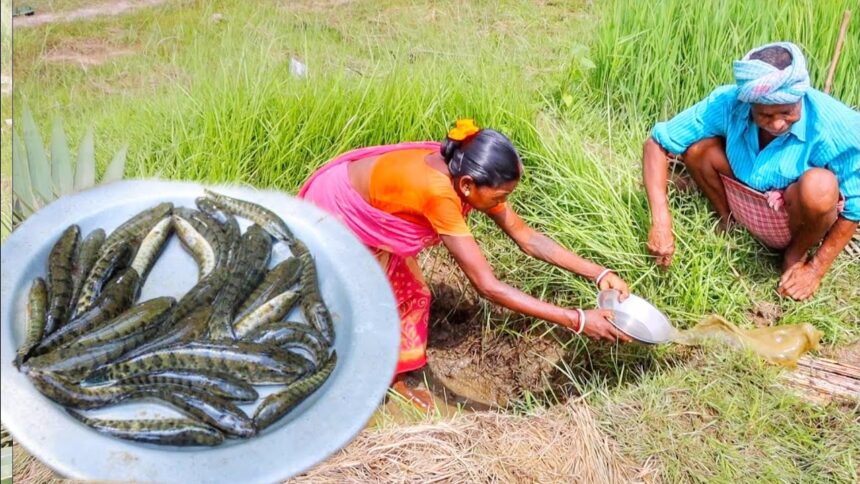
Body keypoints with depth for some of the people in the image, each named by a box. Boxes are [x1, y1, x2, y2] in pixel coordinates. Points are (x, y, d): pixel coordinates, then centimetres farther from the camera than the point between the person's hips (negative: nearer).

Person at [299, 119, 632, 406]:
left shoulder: (465, 174, -20)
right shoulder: (438, 191, -43)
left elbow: (527, 237, -11)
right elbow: (488, 286, -42)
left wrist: (599, 274, -17)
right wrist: (577, 321, -40)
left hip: (368, 214, 8)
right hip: (333, 214, -7)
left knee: (412, 294, 9)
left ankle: (394, 381, 27)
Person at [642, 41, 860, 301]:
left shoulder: (838, 126, -29)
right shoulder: (728, 102, -23)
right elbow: (658, 142, -21)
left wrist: (816, 270, -15)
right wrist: (661, 222, -30)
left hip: (802, 220, -2)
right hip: (744, 208, 2)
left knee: (819, 185, -37)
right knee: (695, 145, -21)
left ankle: (797, 254, -3)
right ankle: (726, 220, 7)